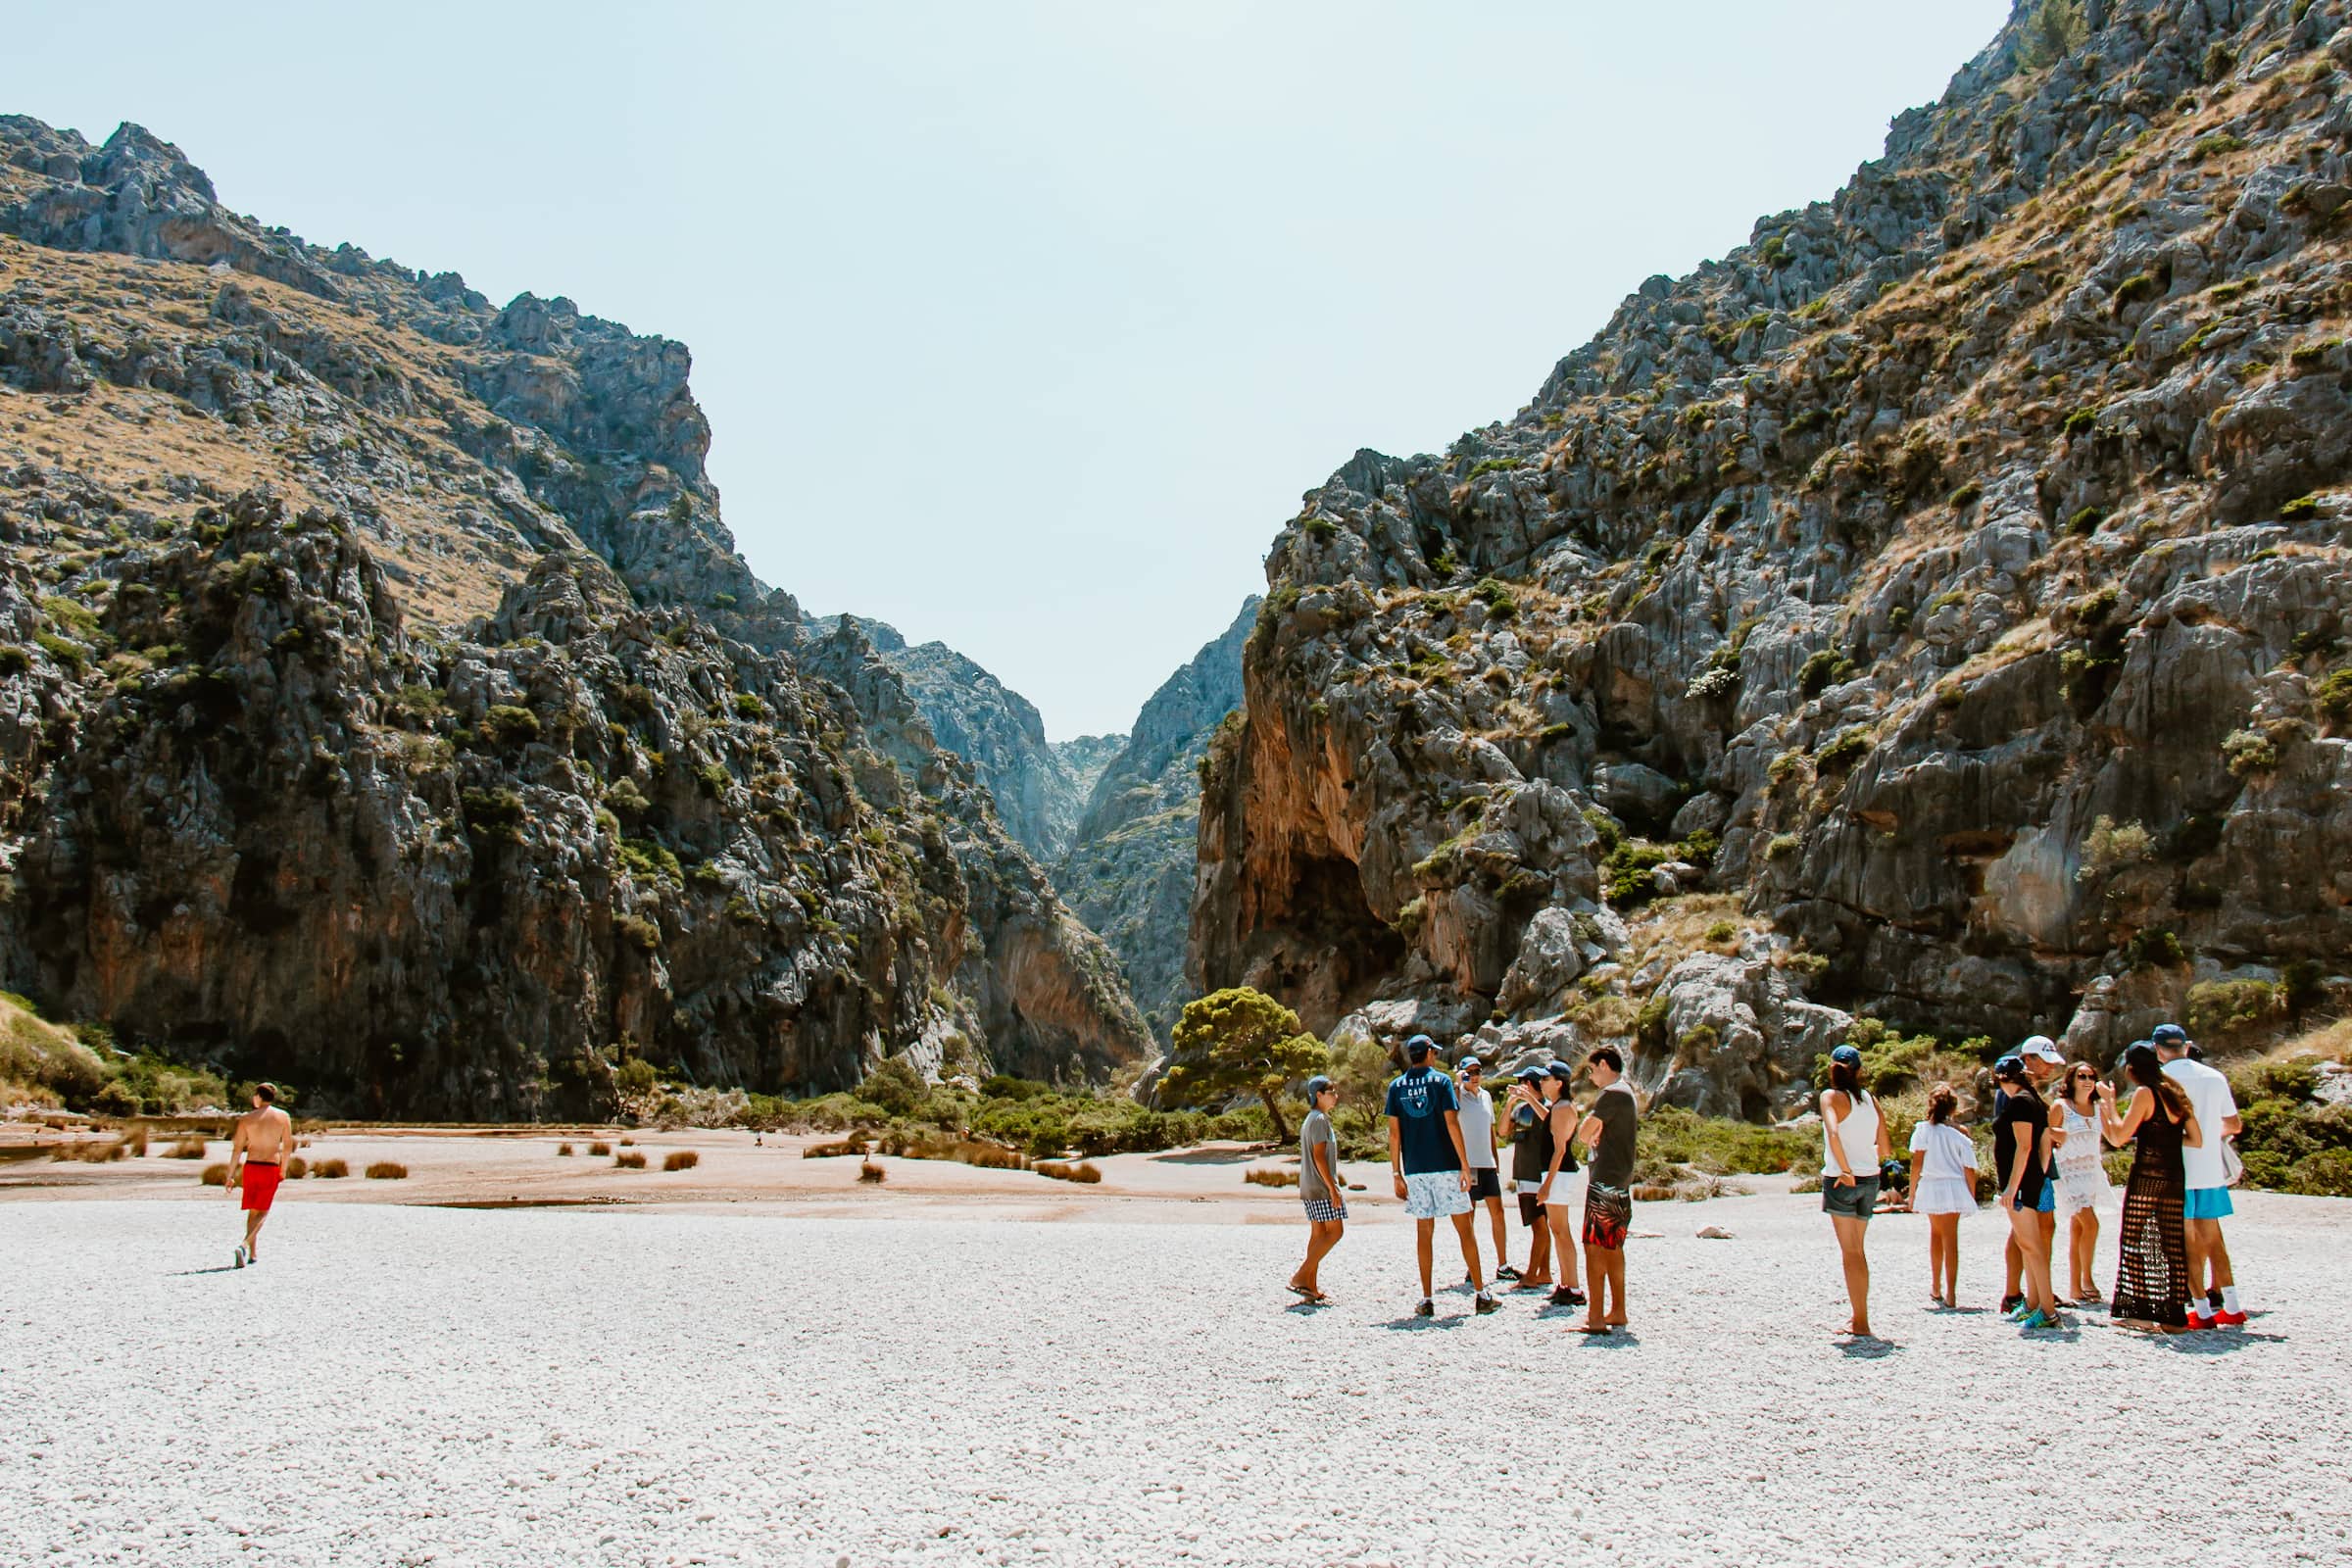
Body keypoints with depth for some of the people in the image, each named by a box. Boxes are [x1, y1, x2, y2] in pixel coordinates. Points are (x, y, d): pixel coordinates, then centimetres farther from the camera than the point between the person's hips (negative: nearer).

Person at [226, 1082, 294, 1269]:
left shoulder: (246, 1119, 0)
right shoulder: (283, 1117, 1)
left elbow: (237, 1149, -1)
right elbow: (288, 1146, 3)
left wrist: (230, 1176, 3)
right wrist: (283, 1169, 16)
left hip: (251, 1166, 1)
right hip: (271, 1168, -1)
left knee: (252, 1211, 15)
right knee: (262, 1212, 3)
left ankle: (253, 1253, 19)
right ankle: (244, 1246, -19)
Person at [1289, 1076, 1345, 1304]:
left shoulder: (1311, 1119, 19)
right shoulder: (1320, 1120, -13)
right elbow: (1319, 1157, -19)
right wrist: (1333, 1188, -19)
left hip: (1310, 1189, 10)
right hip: (1321, 1186, -10)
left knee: (1318, 1234, 8)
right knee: (1334, 1231, -8)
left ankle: (1311, 1287, 7)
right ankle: (1301, 1277, -11)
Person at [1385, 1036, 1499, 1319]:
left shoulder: (1396, 1086, 5)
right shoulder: (1440, 1080, -3)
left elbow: (1394, 1132, 3)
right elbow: (1452, 1123, -9)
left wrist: (1396, 1173, 6)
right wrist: (1465, 1165, -7)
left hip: (1415, 1169, 3)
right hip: (1446, 1166, -3)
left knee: (1424, 1231, 7)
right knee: (1464, 1228, 5)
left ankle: (1426, 1300, 5)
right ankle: (1482, 1294, 7)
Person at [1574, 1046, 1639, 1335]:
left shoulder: (1611, 1094, -14)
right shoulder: (1629, 1093, 17)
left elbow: (1585, 1130, -17)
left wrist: (1590, 1140, 5)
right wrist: (1596, 1140, 4)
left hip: (1604, 1179, -10)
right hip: (1622, 1180, 10)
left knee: (1594, 1246, -10)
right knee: (1613, 1246, 14)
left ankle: (1595, 1319, -11)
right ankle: (1617, 1312, 17)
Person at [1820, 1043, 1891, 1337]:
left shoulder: (1832, 1097, -9)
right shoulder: (1870, 1100, 6)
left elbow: (1833, 1134, -27)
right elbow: (1884, 1149, 9)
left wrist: (1845, 1170, -20)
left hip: (1842, 1180, -5)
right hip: (1870, 1180, 5)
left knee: (1851, 1252, -1)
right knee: (1857, 1251, 17)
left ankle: (1861, 1323, -2)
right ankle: (1860, 1318, 24)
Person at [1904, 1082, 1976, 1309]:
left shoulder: (1922, 1130, -4)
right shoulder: (1960, 1137, 0)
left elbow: (1917, 1164, -6)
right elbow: (1970, 1171, 0)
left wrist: (1912, 1193, 1)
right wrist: (1972, 1198, 12)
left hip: (1930, 1188, 0)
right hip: (1954, 1189, 0)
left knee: (1936, 1234, 19)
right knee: (1950, 1240, 4)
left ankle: (1936, 1288, 29)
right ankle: (1950, 1294, 0)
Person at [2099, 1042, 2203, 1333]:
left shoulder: (2145, 1093, -9)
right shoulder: (2176, 1093, 12)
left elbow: (2119, 1137, -12)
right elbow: (2196, 1139, 12)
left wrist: (2109, 1101, -4)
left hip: (2146, 1177, -7)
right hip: (2175, 1178, 7)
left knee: (2133, 1243, 0)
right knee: (2173, 1246, 7)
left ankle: (2139, 1310, -4)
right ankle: (2174, 1315, 7)